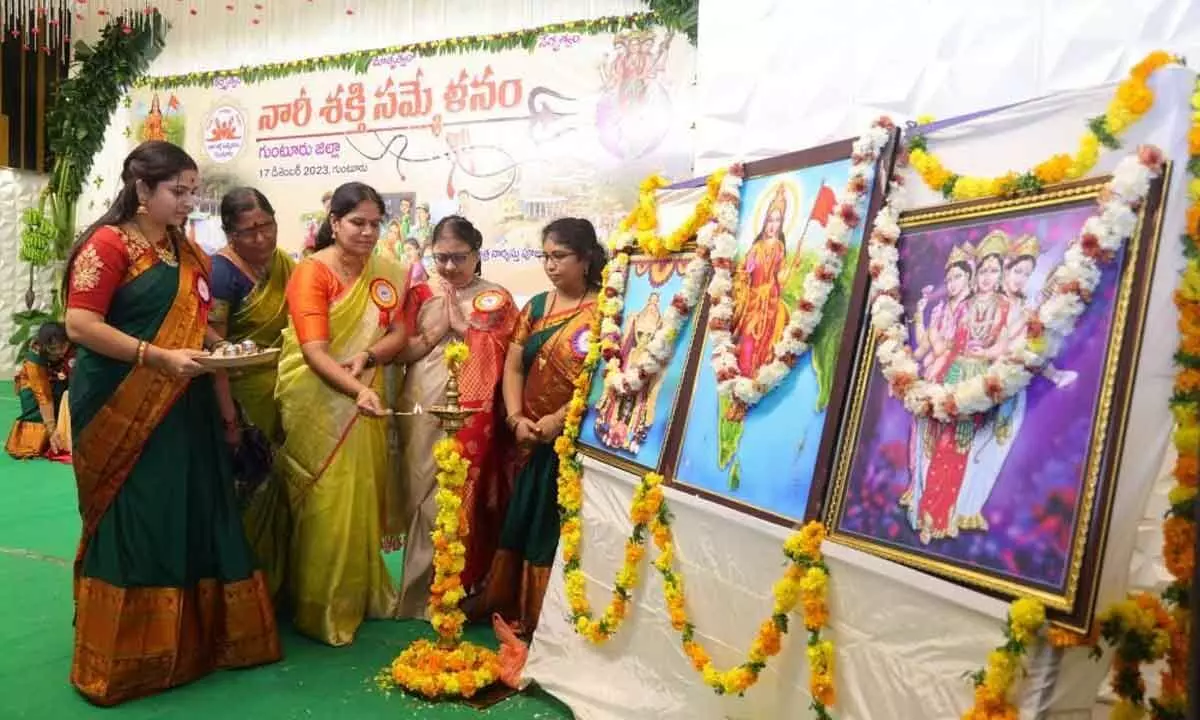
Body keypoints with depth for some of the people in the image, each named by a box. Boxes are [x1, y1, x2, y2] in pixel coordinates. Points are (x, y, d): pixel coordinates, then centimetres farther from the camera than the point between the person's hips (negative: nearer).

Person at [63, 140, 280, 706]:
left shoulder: (187, 251, 15)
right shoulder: (108, 244, -8)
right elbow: (79, 325, -16)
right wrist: (159, 357, -22)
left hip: (184, 410, 7)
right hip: (123, 412, -7)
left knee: (194, 522, 8)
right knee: (133, 530, -1)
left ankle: (191, 642, 21)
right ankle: (123, 660, 14)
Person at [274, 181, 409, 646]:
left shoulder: (387, 274, 6)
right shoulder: (312, 272, -11)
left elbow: (398, 334, 2)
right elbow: (314, 351, -20)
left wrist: (366, 356, -18)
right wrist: (358, 390, -34)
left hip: (364, 403, 5)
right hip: (318, 404, -5)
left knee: (362, 499, 13)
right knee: (325, 505, 0)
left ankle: (362, 594, 29)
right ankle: (321, 609, 14)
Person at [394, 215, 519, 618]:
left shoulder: (496, 299, 3)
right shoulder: (420, 294, 10)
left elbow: (503, 354, -9)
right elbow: (400, 352, 3)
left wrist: (461, 323, -11)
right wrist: (437, 329, -9)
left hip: (472, 417, -2)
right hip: (422, 413, 3)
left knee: (465, 500, -1)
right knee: (421, 499, 9)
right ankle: (419, 592, 25)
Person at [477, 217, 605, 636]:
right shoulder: (536, 306, 10)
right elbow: (513, 366, 8)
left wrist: (558, 420, -18)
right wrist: (516, 418, -6)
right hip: (531, 439, 6)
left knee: (557, 530, 2)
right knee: (520, 523, 13)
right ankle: (513, 610, 30)